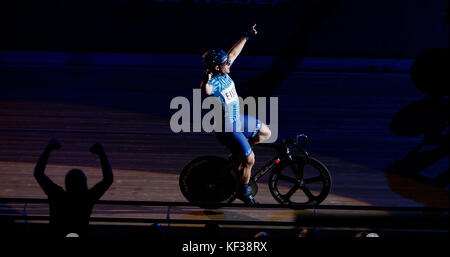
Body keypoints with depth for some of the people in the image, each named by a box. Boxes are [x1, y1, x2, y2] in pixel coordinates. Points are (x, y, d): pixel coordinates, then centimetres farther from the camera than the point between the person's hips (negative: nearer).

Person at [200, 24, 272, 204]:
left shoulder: (224, 73, -4)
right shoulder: (214, 83, -29)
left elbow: (233, 53, 12)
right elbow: (206, 90, -54)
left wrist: (246, 37, 20)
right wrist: (206, 80, -75)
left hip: (237, 119, 9)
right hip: (226, 127, -9)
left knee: (265, 133, 18)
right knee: (249, 159, -1)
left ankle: (238, 153, 28)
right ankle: (243, 192, 19)